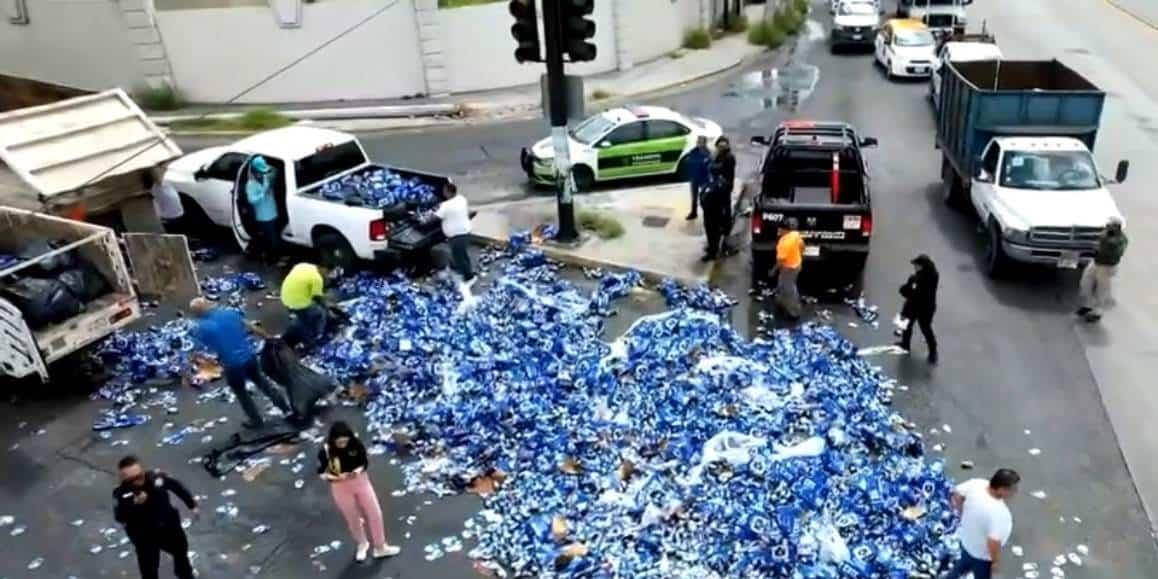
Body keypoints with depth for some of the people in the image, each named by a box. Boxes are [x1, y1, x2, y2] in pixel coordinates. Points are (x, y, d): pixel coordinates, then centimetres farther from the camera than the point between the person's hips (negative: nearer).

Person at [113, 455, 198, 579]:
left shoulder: (157, 477, -21)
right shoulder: (121, 493, -26)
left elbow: (177, 487, -2)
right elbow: (120, 517, -40)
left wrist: (192, 505, 8)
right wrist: (134, 504, -58)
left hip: (169, 526, 4)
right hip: (144, 537, -4)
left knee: (181, 551, 28)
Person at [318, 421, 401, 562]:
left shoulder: (356, 445, -18)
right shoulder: (325, 451, -23)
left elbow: (365, 462, -4)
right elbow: (321, 472, -11)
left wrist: (358, 471, -25)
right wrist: (336, 477, -29)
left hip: (360, 481, 2)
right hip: (340, 487, -2)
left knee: (374, 513, 9)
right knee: (353, 518, 16)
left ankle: (380, 547, 30)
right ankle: (361, 545, 46)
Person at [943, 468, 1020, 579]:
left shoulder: (977, 483, -21)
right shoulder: (999, 512, -40)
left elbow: (957, 494, -3)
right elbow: (994, 542, -38)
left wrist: (964, 515, 12)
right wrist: (996, 561, -18)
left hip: (966, 540, 6)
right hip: (982, 554, -6)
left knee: (962, 566, 34)